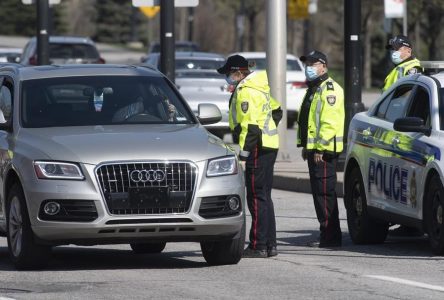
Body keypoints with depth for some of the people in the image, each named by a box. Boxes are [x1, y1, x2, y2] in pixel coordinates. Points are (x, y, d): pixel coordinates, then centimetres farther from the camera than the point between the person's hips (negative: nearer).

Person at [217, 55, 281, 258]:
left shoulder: (246, 91, -16)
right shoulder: (259, 86, 15)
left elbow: (249, 126, -22)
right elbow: (276, 111, 28)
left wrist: (243, 155, -21)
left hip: (257, 149, -10)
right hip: (269, 145, 10)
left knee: (257, 197, -9)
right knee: (264, 196, 14)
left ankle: (258, 246, -9)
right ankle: (270, 244, 16)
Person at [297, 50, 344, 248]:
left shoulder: (329, 90, -12)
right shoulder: (313, 89, 22)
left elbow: (329, 122, -20)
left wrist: (320, 148, -22)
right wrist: (305, 146, 21)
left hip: (324, 150, -11)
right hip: (314, 149, 11)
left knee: (324, 192, -11)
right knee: (319, 192, 11)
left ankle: (330, 236, -11)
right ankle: (327, 234, 15)